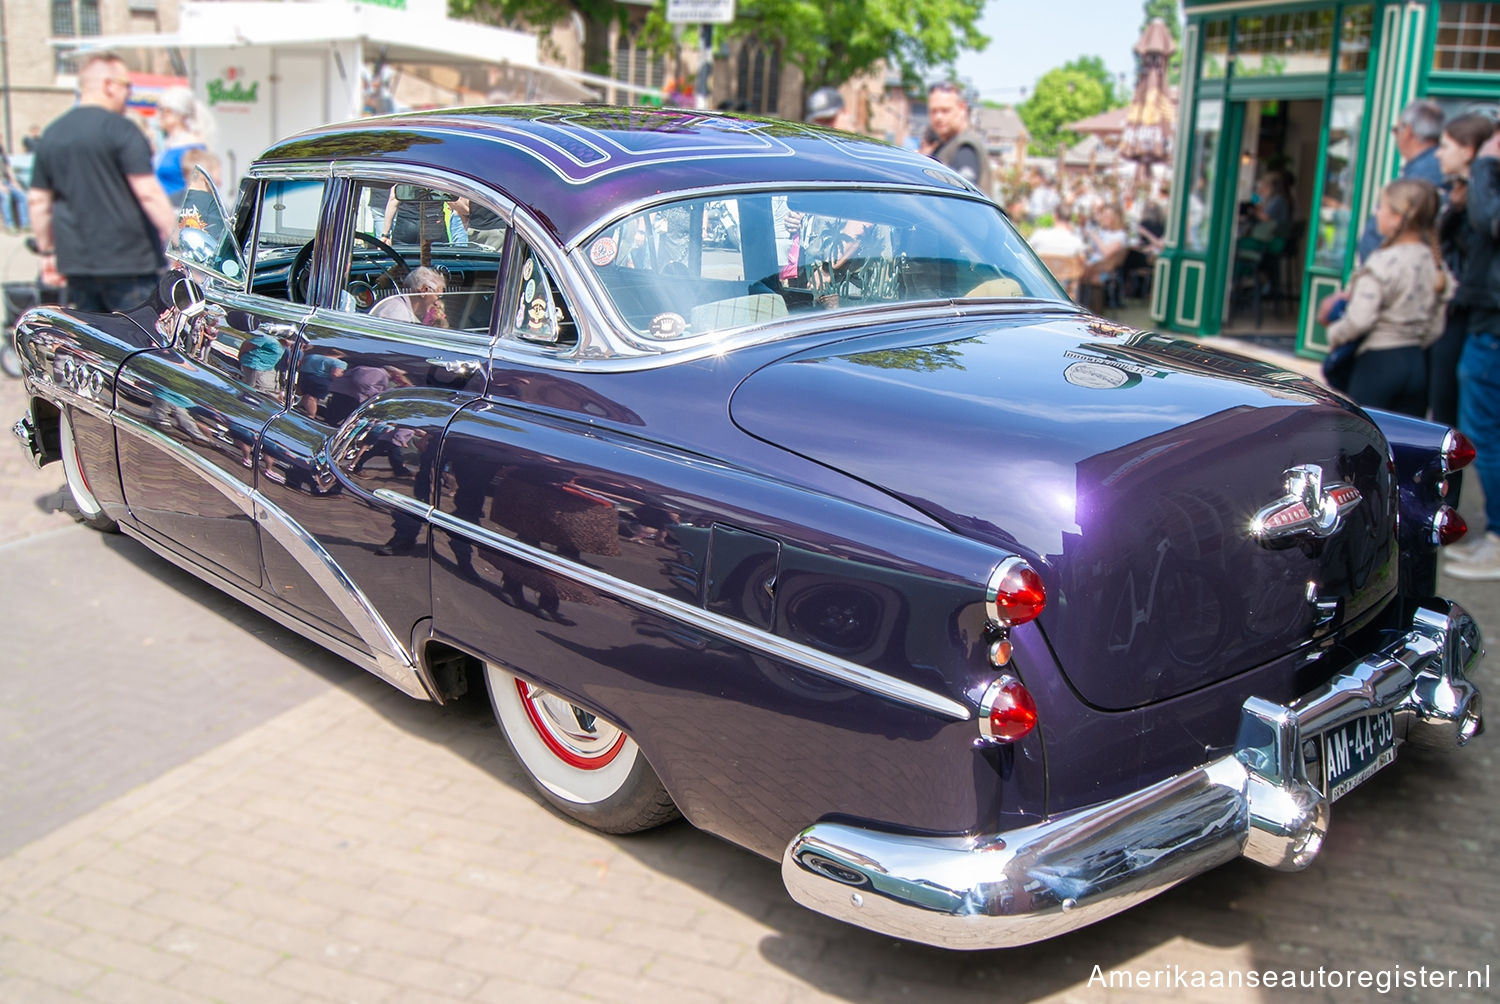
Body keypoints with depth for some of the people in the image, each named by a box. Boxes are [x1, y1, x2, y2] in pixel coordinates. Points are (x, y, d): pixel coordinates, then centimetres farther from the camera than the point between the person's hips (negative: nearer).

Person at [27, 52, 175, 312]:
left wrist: (46, 251, 23)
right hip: (126, 259, -7)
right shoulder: (119, 128, -9)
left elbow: (38, 201, 15)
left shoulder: (51, 135, 12)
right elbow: (148, 192, -16)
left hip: (75, 261, 7)